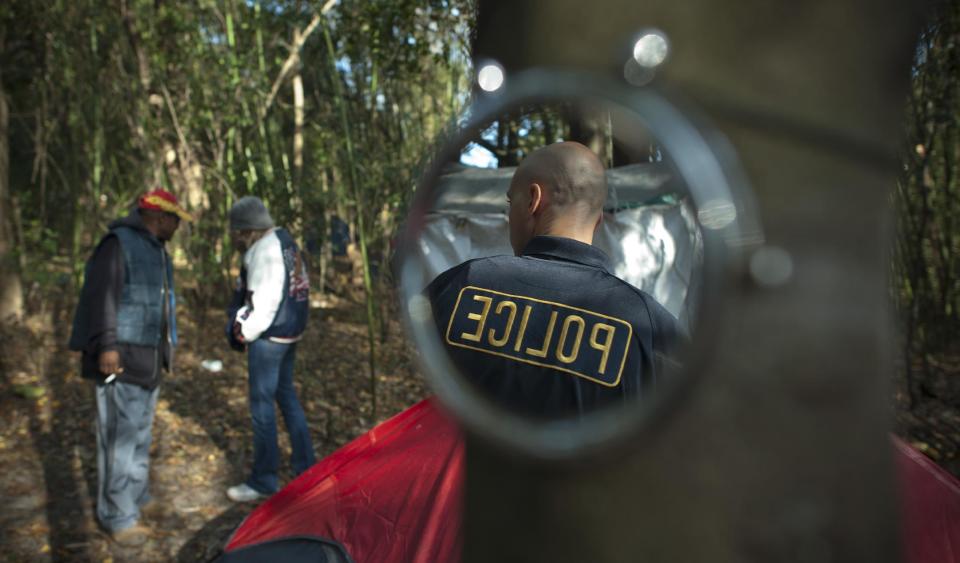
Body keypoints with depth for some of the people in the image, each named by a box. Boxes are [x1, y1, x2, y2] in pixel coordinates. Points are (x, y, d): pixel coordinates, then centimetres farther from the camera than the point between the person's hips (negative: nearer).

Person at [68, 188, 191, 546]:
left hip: (150, 361, 10)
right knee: (120, 436, -5)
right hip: (122, 361, -10)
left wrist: (166, 350, 23)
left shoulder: (158, 251, 16)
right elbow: (101, 296, -20)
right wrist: (106, 346, -26)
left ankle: (137, 498, 31)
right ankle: (117, 517, 5)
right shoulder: (118, 244, -13)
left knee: (141, 433, 18)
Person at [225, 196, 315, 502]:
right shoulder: (285, 242, 11)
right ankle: (305, 463, 29)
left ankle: (263, 480, 10)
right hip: (289, 332, 10)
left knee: (261, 404, 0)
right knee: (286, 394, 19)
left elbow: (264, 302, -21)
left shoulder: (264, 251, -17)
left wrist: (244, 333, -8)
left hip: (268, 337, -10)